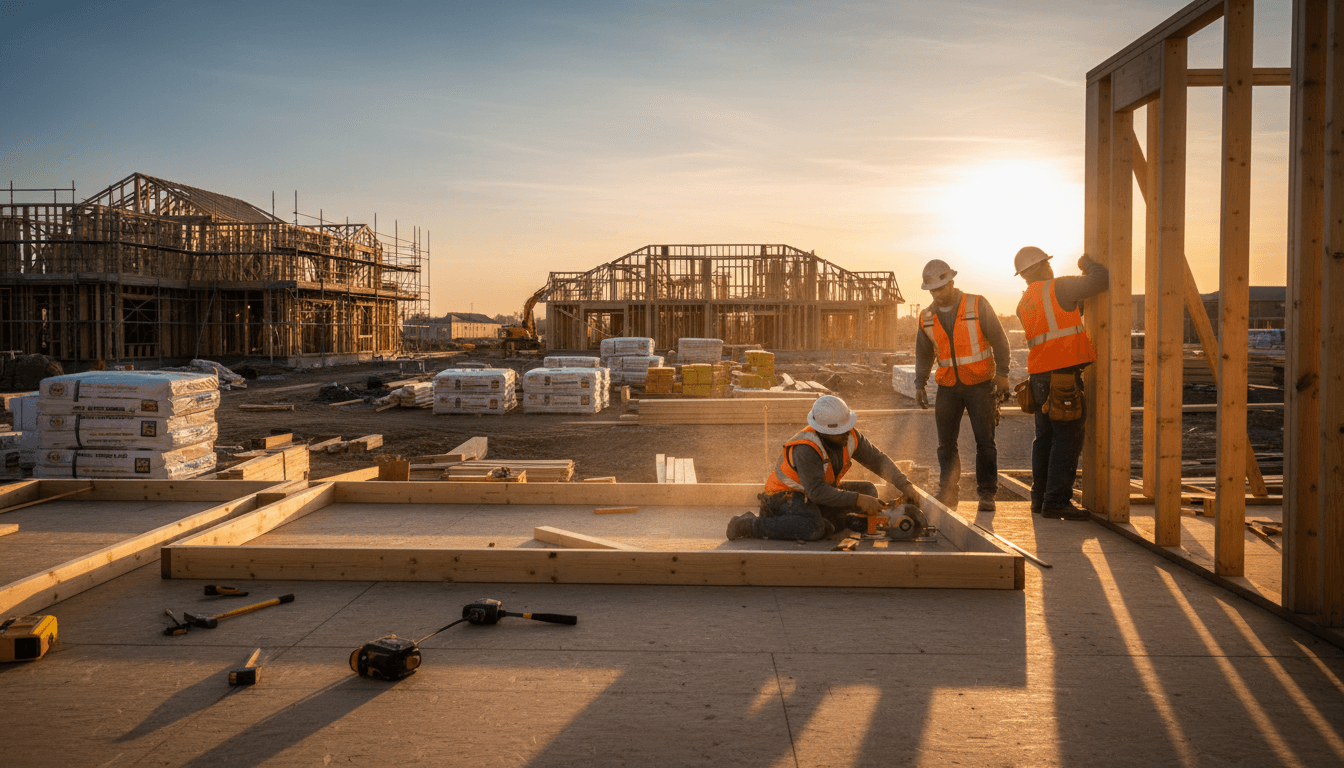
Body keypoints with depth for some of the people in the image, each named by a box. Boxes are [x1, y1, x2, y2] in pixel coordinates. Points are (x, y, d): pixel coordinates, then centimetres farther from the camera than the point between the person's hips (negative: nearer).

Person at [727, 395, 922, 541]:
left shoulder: (849, 436, -10)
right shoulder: (806, 449, -33)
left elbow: (878, 460, -1)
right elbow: (817, 492, -38)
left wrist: (905, 485, -11)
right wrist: (858, 500, -38)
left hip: (821, 491, 8)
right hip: (786, 496, -7)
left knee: (869, 490, 0)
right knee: (814, 529, -38)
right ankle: (747, 525, -24)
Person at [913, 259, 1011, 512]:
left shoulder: (977, 305, -6)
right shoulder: (927, 318, 5)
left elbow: (999, 340, -4)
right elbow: (923, 354, 15)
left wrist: (1001, 374, -11)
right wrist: (919, 384, 7)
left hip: (980, 385, -3)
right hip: (948, 387, 3)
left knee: (984, 441, -3)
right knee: (946, 444, 4)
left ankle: (987, 494, 6)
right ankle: (948, 493, 14)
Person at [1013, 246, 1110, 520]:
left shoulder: (1024, 303, 17)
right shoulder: (1057, 287, -5)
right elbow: (1101, 279, -9)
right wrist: (1087, 264, 9)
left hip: (1039, 377, 8)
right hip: (1063, 374, -8)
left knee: (1045, 438, 15)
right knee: (1067, 439, -6)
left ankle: (1040, 498, 19)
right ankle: (1057, 501, -8)